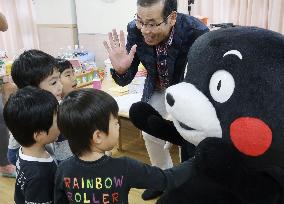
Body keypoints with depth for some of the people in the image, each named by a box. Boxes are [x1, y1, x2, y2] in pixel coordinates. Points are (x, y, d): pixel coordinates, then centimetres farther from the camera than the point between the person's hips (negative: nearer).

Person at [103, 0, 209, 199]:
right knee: (150, 133, 6)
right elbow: (126, 80, -17)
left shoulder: (196, 32, -36)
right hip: (158, 88, 4)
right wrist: (121, 69, -40)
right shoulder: (135, 30, -26)